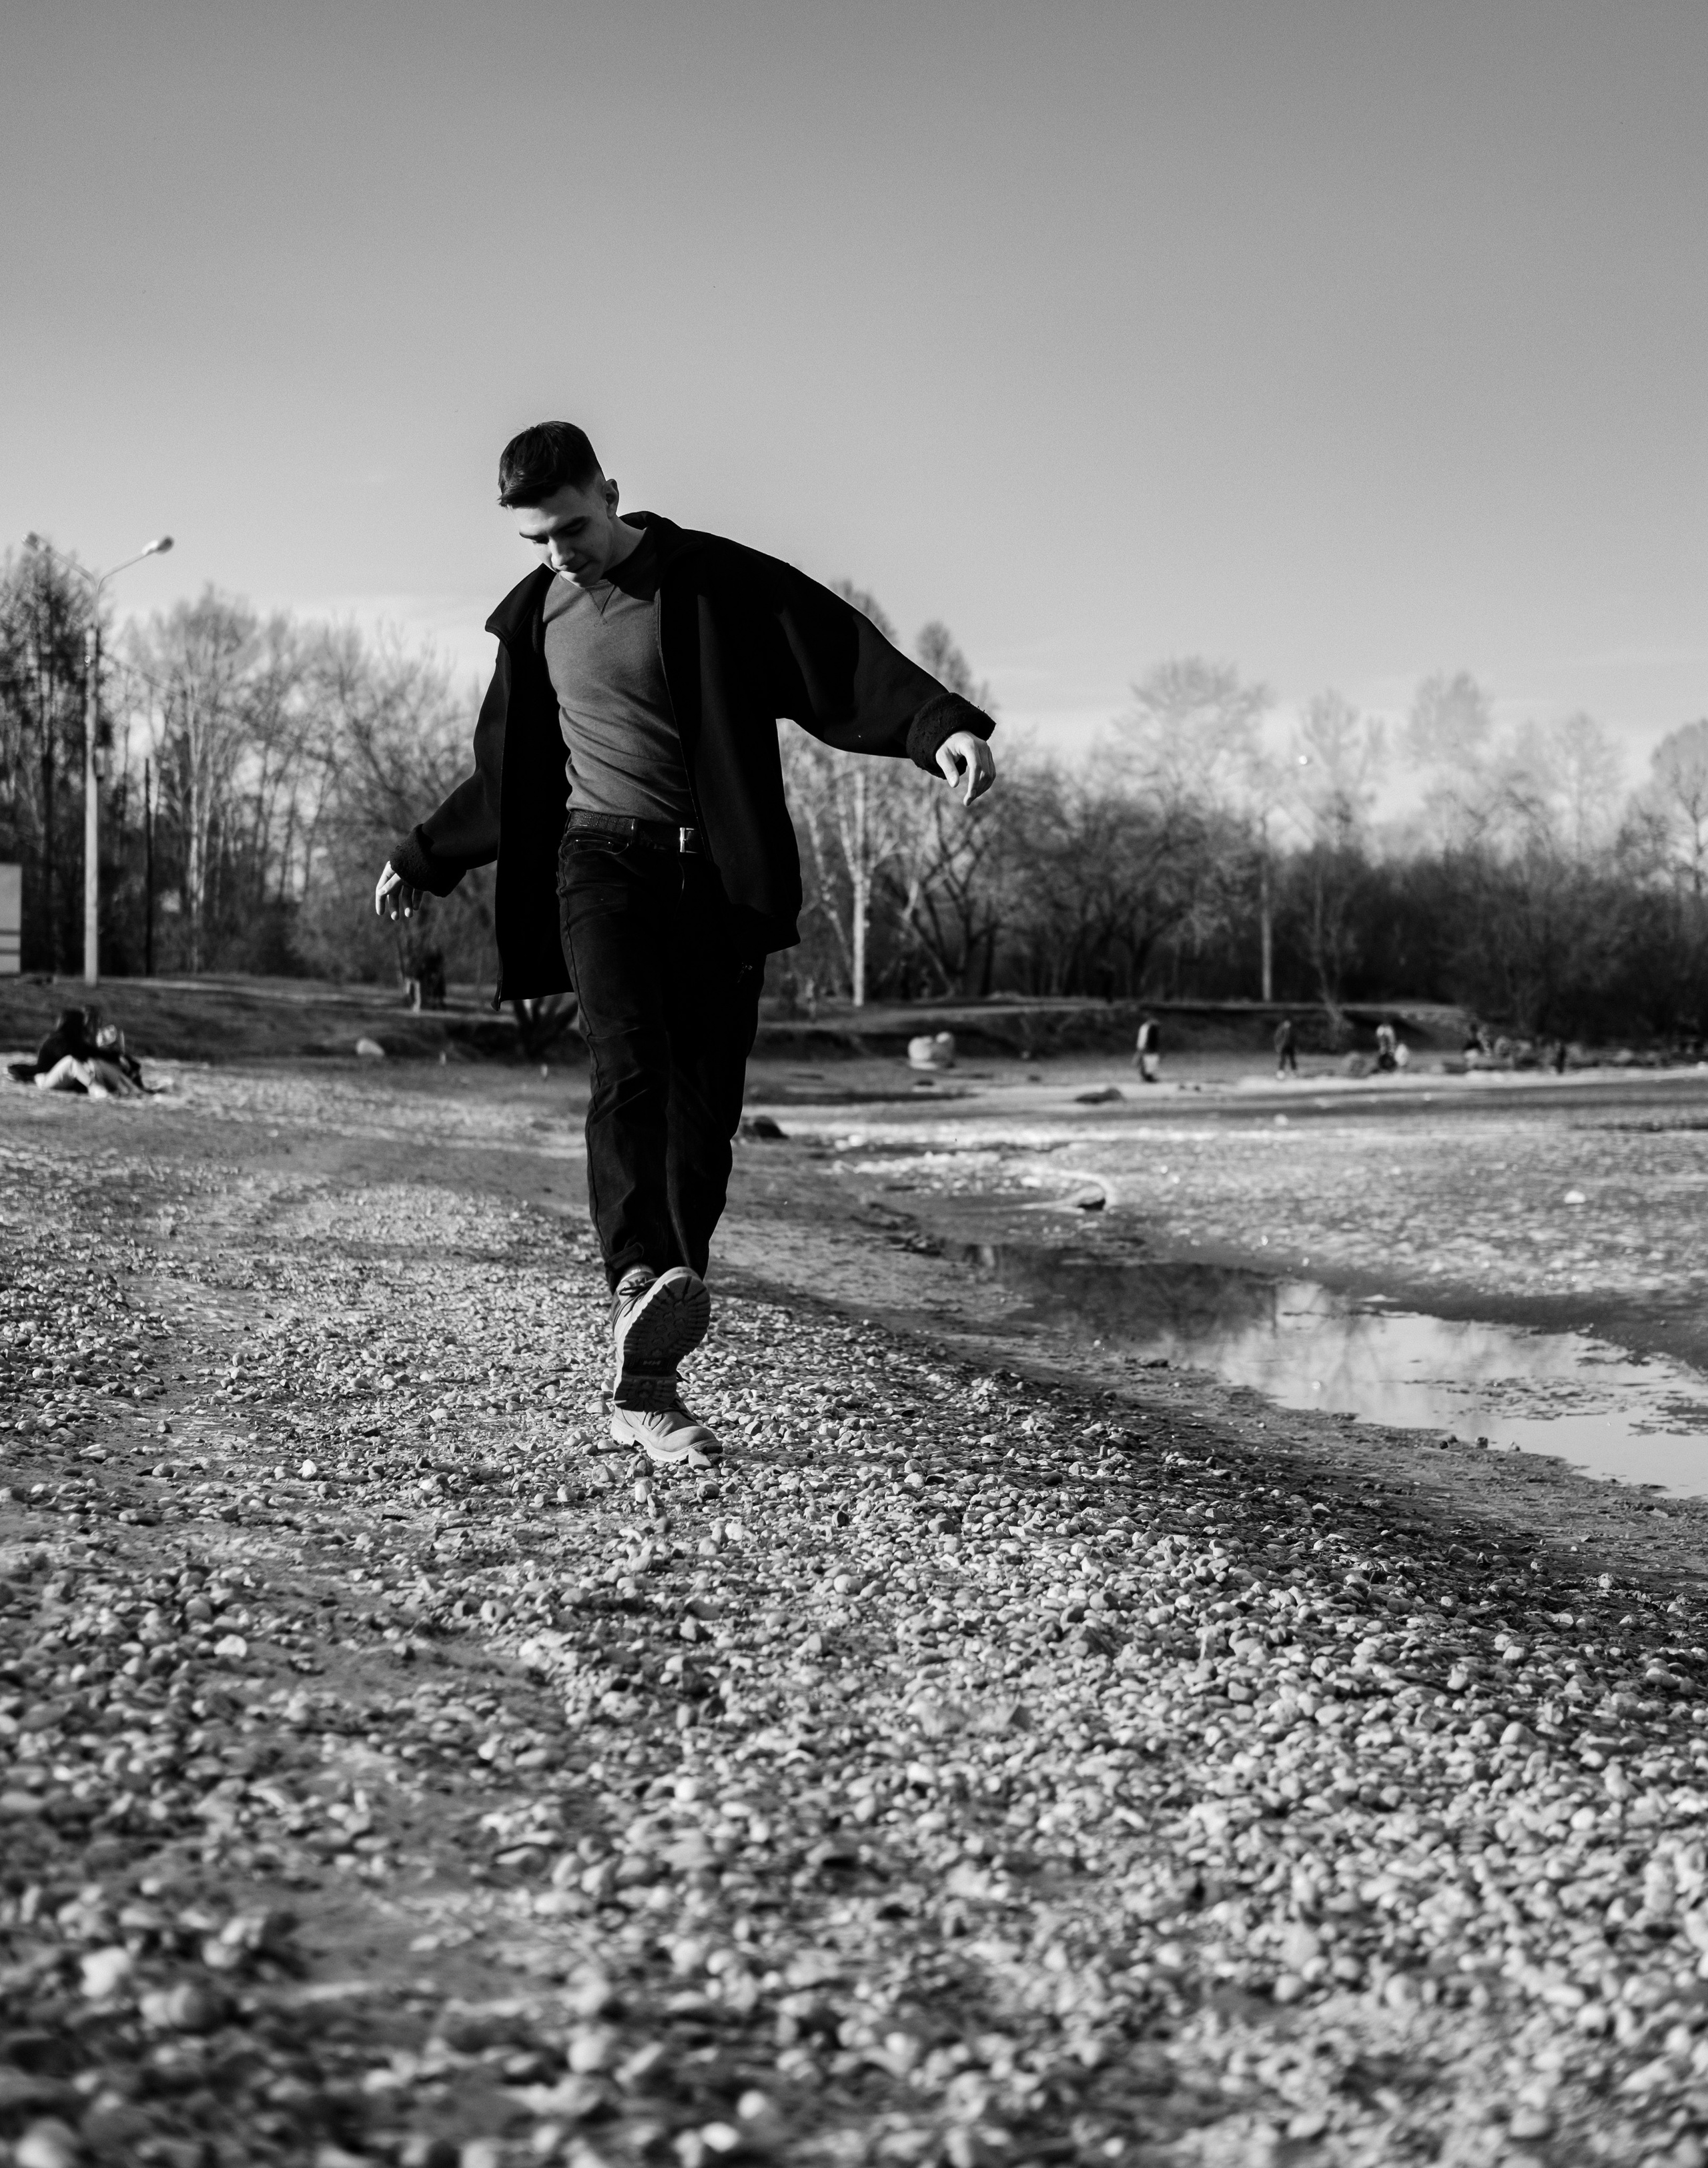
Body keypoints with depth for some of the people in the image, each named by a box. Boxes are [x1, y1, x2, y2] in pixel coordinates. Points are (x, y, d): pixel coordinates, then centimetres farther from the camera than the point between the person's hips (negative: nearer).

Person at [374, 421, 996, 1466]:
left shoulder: (718, 581, -1)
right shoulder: (535, 617, 14)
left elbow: (845, 655, -12)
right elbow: (508, 775, 27)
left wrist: (941, 725, -29)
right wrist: (423, 860, 34)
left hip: (718, 878, -2)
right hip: (604, 858, 2)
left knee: (703, 1120, -5)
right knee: (630, 1068, -26)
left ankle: (646, 1382, 1)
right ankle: (642, 1282, -47)